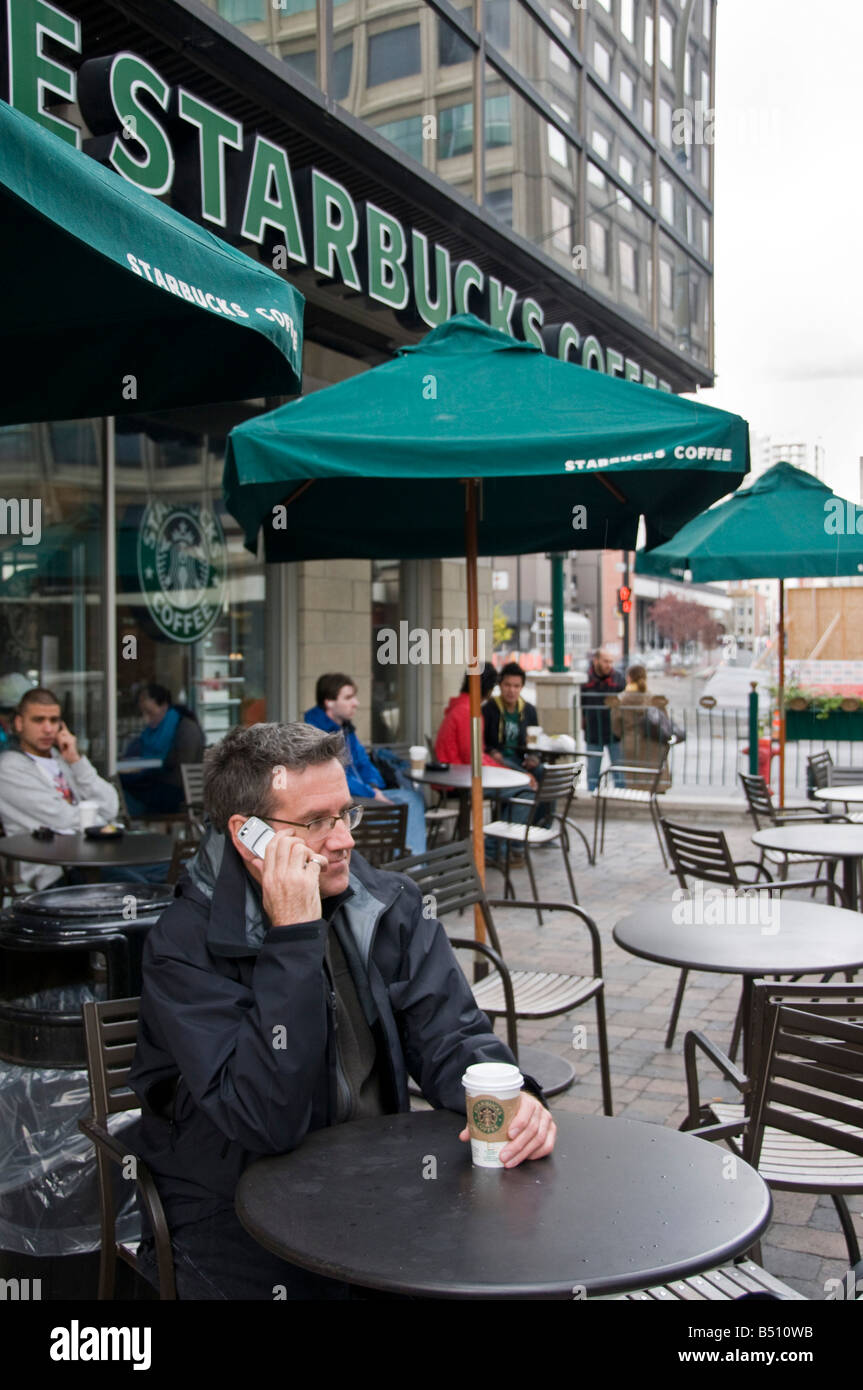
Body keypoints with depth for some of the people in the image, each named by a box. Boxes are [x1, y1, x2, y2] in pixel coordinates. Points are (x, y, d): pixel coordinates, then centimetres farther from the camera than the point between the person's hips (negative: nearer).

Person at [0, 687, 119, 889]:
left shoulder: (63, 758, 19)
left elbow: (109, 808, 6)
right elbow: (62, 819, -11)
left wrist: (76, 760, 1)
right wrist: (97, 817, 6)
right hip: (56, 874, -7)